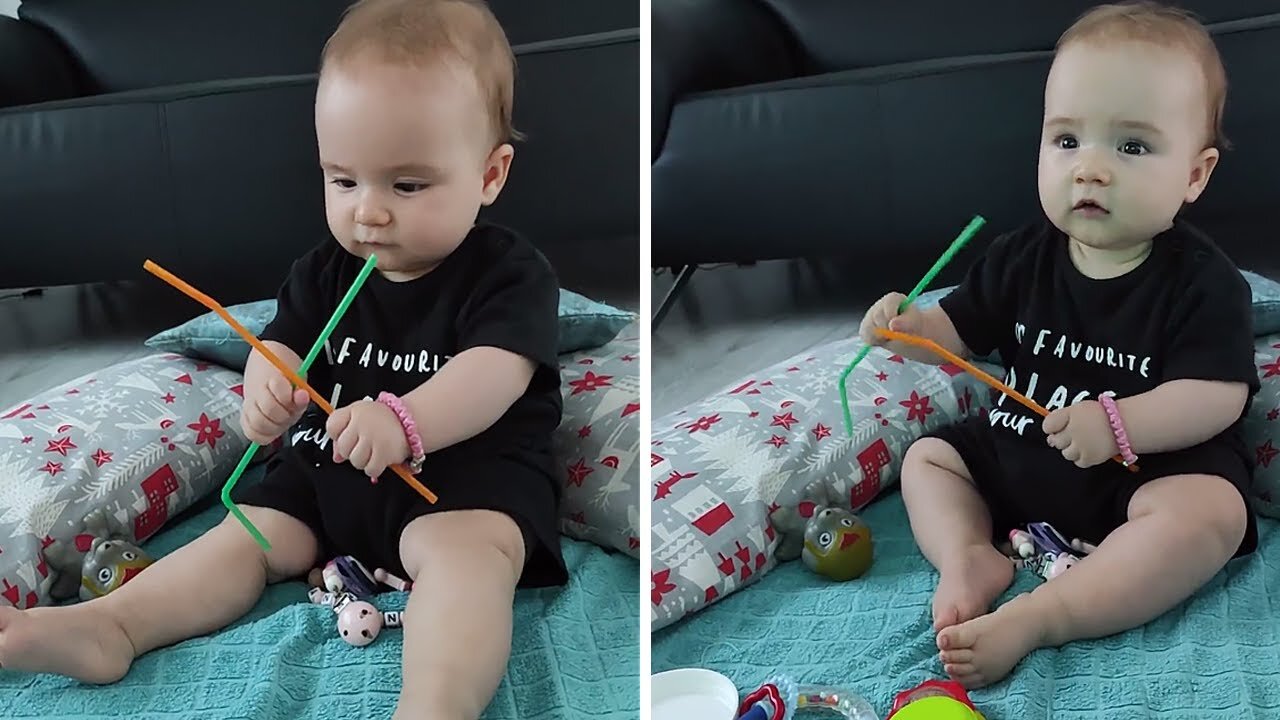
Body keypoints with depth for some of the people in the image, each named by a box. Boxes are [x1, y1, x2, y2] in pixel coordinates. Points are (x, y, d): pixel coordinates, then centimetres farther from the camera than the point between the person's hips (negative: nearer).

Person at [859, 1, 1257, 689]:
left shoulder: (1201, 279, -15)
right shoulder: (1022, 258, -2)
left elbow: (1219, 396, -21)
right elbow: (962, 332, 9)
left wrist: (1118, 423, -35)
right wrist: (909, 327, -14)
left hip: (1149, 466, -5)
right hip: (1014, 460, 6)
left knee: (1211, 511, -33)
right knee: (928, 457, 7)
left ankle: (1031, 619, -41)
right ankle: (969, 558, -18)